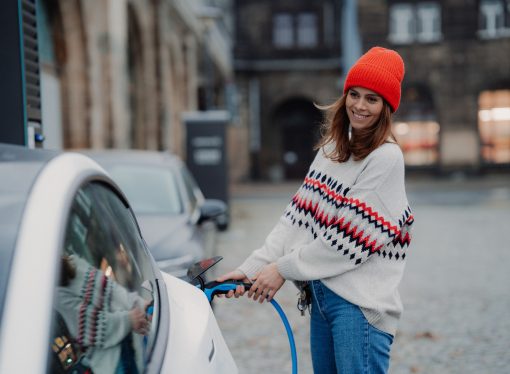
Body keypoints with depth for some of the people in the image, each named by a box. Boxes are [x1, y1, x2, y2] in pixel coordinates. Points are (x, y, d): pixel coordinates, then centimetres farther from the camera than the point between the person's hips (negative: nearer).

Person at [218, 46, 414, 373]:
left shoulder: (386, 157, -11)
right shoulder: (332, 148, 13)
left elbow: (351, 236, -16)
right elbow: (299, 216, 7)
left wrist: (283, 268, -11)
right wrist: (251, 268, -3)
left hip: (360, 302, -7)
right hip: (321, 293, 7)